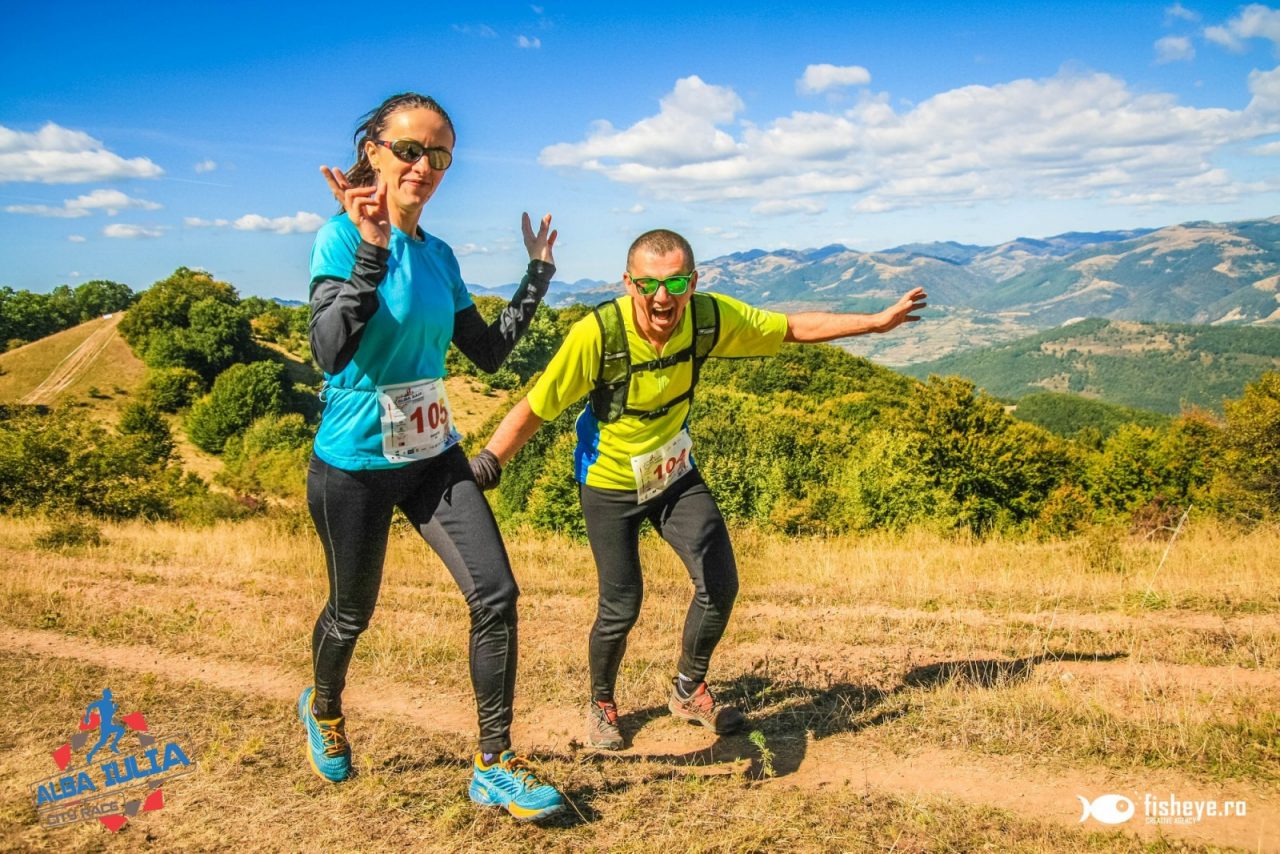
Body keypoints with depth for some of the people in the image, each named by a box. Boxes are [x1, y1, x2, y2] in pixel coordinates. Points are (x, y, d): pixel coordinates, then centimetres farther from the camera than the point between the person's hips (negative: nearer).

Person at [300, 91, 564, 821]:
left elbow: (490, 353, 8)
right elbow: (331, 352, -27)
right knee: (353, 613, 14)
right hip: (356, 464, -5)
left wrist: (538, 275, 7)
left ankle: (495, 766, 10)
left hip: (434, 457, 5)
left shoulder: (440, 255, 4)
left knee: (496, 595, -5)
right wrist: (370, 248, -33)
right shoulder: (343, 235, -14)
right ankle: (324, 707, 49)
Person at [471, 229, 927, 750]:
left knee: (719, 583, -3)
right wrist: (486, 462, -31)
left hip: (675, 474, 4)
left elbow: (795, 328, -6)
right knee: (621, 607, -2)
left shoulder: (709, 317, -19)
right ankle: (601, 704, 30)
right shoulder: (598, 334, -31)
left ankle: (689, 691, 24)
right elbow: (534, 409, -23)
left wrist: (879, 321, -5)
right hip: (610, 483, -3)